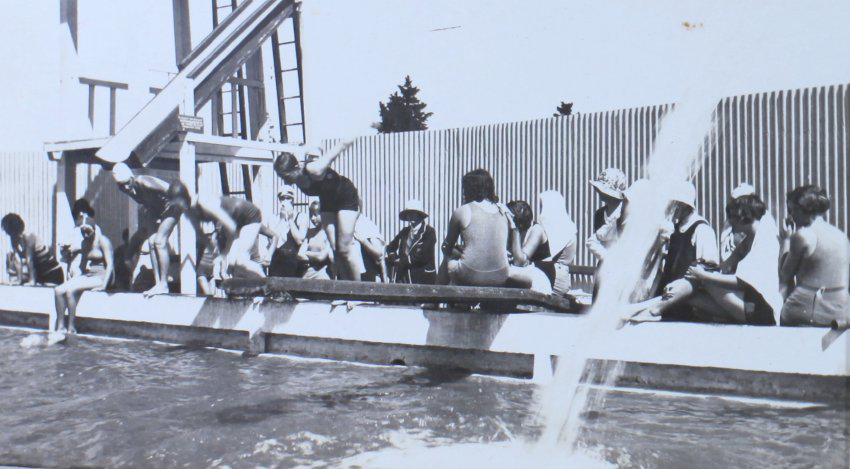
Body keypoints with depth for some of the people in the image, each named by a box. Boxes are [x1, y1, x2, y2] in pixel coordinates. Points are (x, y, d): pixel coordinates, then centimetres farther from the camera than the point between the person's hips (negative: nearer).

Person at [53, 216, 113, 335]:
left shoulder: (103, 241, -8)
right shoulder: (84, 242, 16)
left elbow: (110, 264, -15)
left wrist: (103, 285, -22)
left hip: (100, 277, -8)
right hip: (86, 275, 8)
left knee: (70, 290, -28)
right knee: (59, 290, -15)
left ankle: (71, 328, -20)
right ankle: (60, 327, -13)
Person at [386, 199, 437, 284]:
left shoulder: (429, 231, -4)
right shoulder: (404, 232, 17)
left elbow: (422, 257, -13)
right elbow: (390, 248, 18)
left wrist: (402, 261, -6)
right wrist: (394, 257, -5)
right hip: (402, 278, 5)